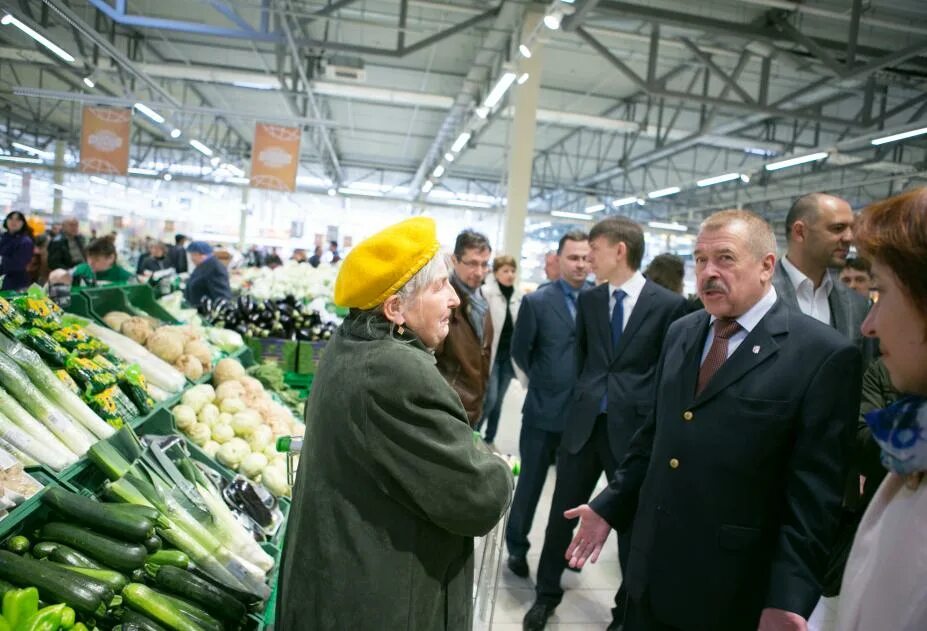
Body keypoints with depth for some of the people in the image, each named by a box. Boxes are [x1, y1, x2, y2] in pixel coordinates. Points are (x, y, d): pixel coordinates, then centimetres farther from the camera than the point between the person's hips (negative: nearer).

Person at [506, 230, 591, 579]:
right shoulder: (537, 301, -6)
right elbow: (519, 350, 2)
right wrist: (542, 380, 6)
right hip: (544, 410, -1)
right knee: (530, 482, 11)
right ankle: (517, 547, 28)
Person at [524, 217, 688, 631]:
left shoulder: (669, 304, -8)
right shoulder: (588, 300, 6)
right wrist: (585, 396, 11)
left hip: (633, 427, -3)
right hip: (584, 422, 4)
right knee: (561, 513, 11)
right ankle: (547, 593, 32)